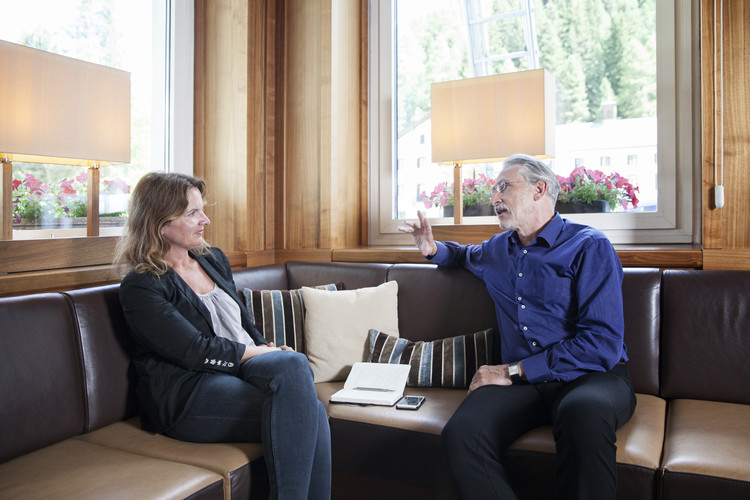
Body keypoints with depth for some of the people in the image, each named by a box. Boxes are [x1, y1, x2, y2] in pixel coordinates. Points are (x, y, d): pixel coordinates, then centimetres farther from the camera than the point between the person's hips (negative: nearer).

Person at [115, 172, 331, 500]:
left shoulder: (214, 260, 18)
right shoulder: (140, 288, -4)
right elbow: (197, 351, -13)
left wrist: (269, 350, 1)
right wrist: (267, 354, -11)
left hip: (243, 366, 6)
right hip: (190, 393, -6)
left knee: (294, 364, -29)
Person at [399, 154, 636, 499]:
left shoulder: (589, 247, -2)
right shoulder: (497, 249, 18)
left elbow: (602, 344, -12)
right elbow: (466, 254, 45)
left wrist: (514, 370, -13)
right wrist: (433, 248, 21)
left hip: (591, 376, -3)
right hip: (520, 381, 4)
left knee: (584, 413, -41)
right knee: (459, 435, -29)